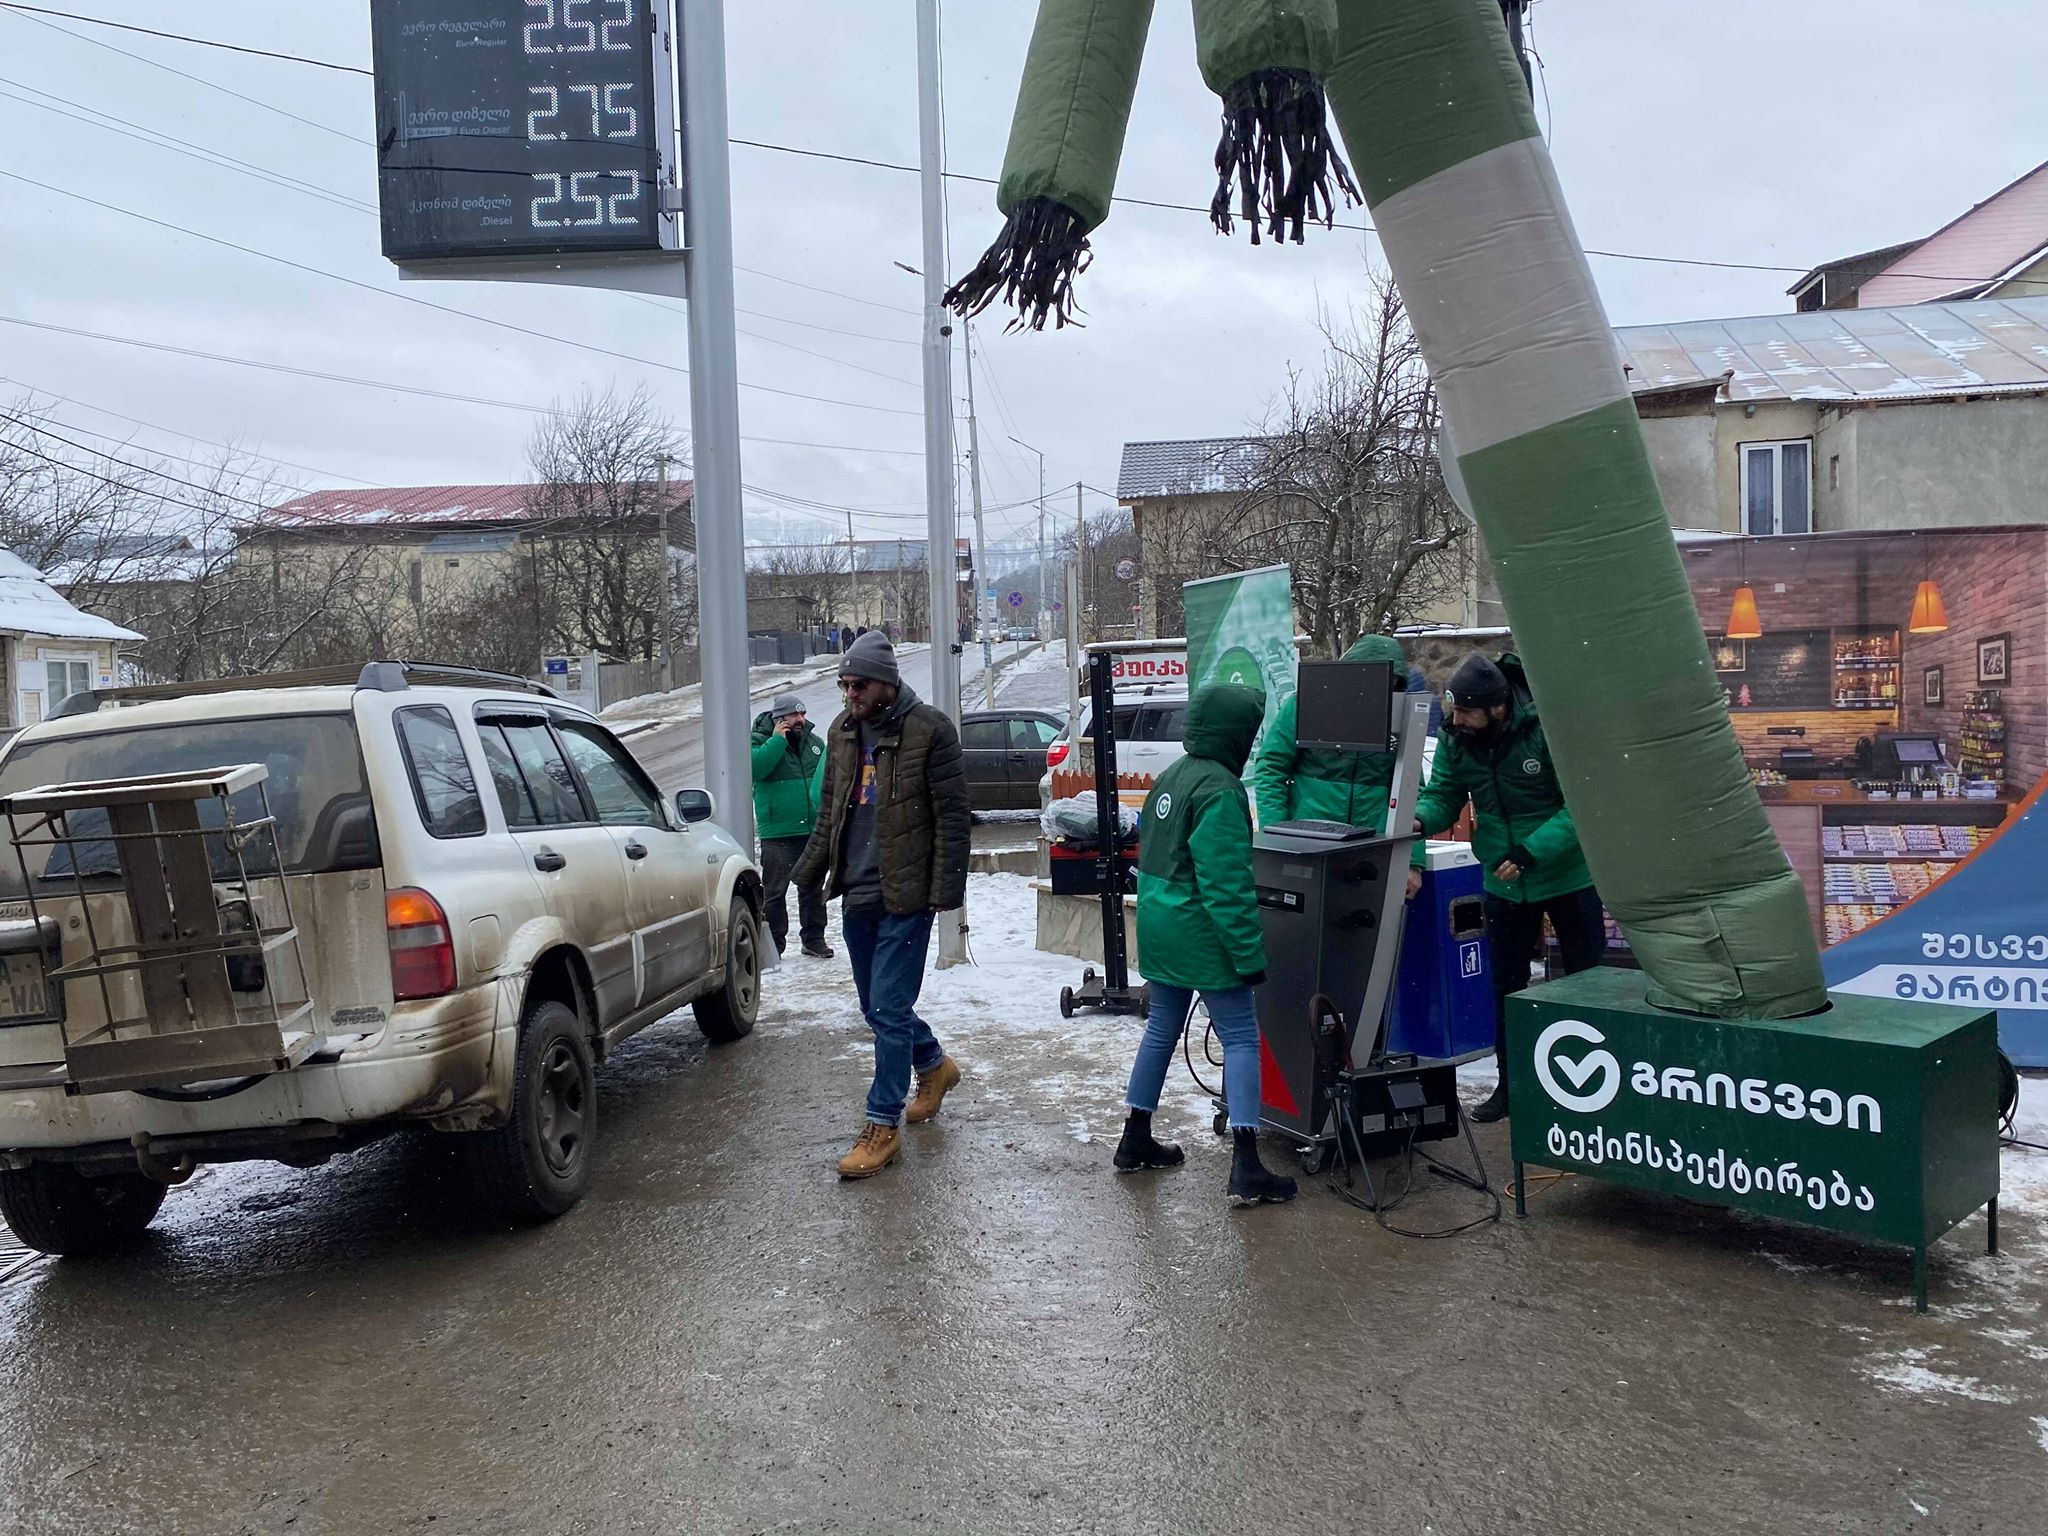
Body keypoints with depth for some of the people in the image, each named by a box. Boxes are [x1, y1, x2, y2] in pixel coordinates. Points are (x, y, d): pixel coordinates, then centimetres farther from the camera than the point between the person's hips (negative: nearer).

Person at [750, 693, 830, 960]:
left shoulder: (813, 741, 11)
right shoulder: (760, 741, -4)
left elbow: (827, 776, 21)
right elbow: (754, 767, -25)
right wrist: (777, 740, -21)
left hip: (812, 829, 5)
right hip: (778, 834, -5)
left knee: (813, 888, 12)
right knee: (774, 890, -1)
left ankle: (814, 938, 22)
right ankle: (774, 943, 7)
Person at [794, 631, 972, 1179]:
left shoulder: (928, 729, -11)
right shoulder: (842, 731, 10)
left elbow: (953, 816, -11)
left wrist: (946, 888, -16)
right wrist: (809, 872, 12)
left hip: (905, 897, -7)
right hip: (856, 894, 7)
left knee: (888, 1009, -5)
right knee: (877, 1006, 16)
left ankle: (882, 1126, 5)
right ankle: (934, 1064, 41)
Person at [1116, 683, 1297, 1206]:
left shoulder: (1170, 777, 10)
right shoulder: (1219, 790, -18)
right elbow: (1228, 883, -22)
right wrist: (1250, 953, -19)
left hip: (1158, 926, 9)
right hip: (1201, 933, -9)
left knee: (1161, 1029, 19)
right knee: (1241, 1039, -3)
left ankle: (1136, 1141, 28)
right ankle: (1245, 1167, -7)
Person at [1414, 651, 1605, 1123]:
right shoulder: (1454, 737, -10)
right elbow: (1444, 795, -4)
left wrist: (1530, 852, -32)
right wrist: (1422, 818, -27)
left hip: (1568, 875, -4)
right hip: (1504, 884, 5)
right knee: (1506, 983, 12)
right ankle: (1510, 1084, 26)